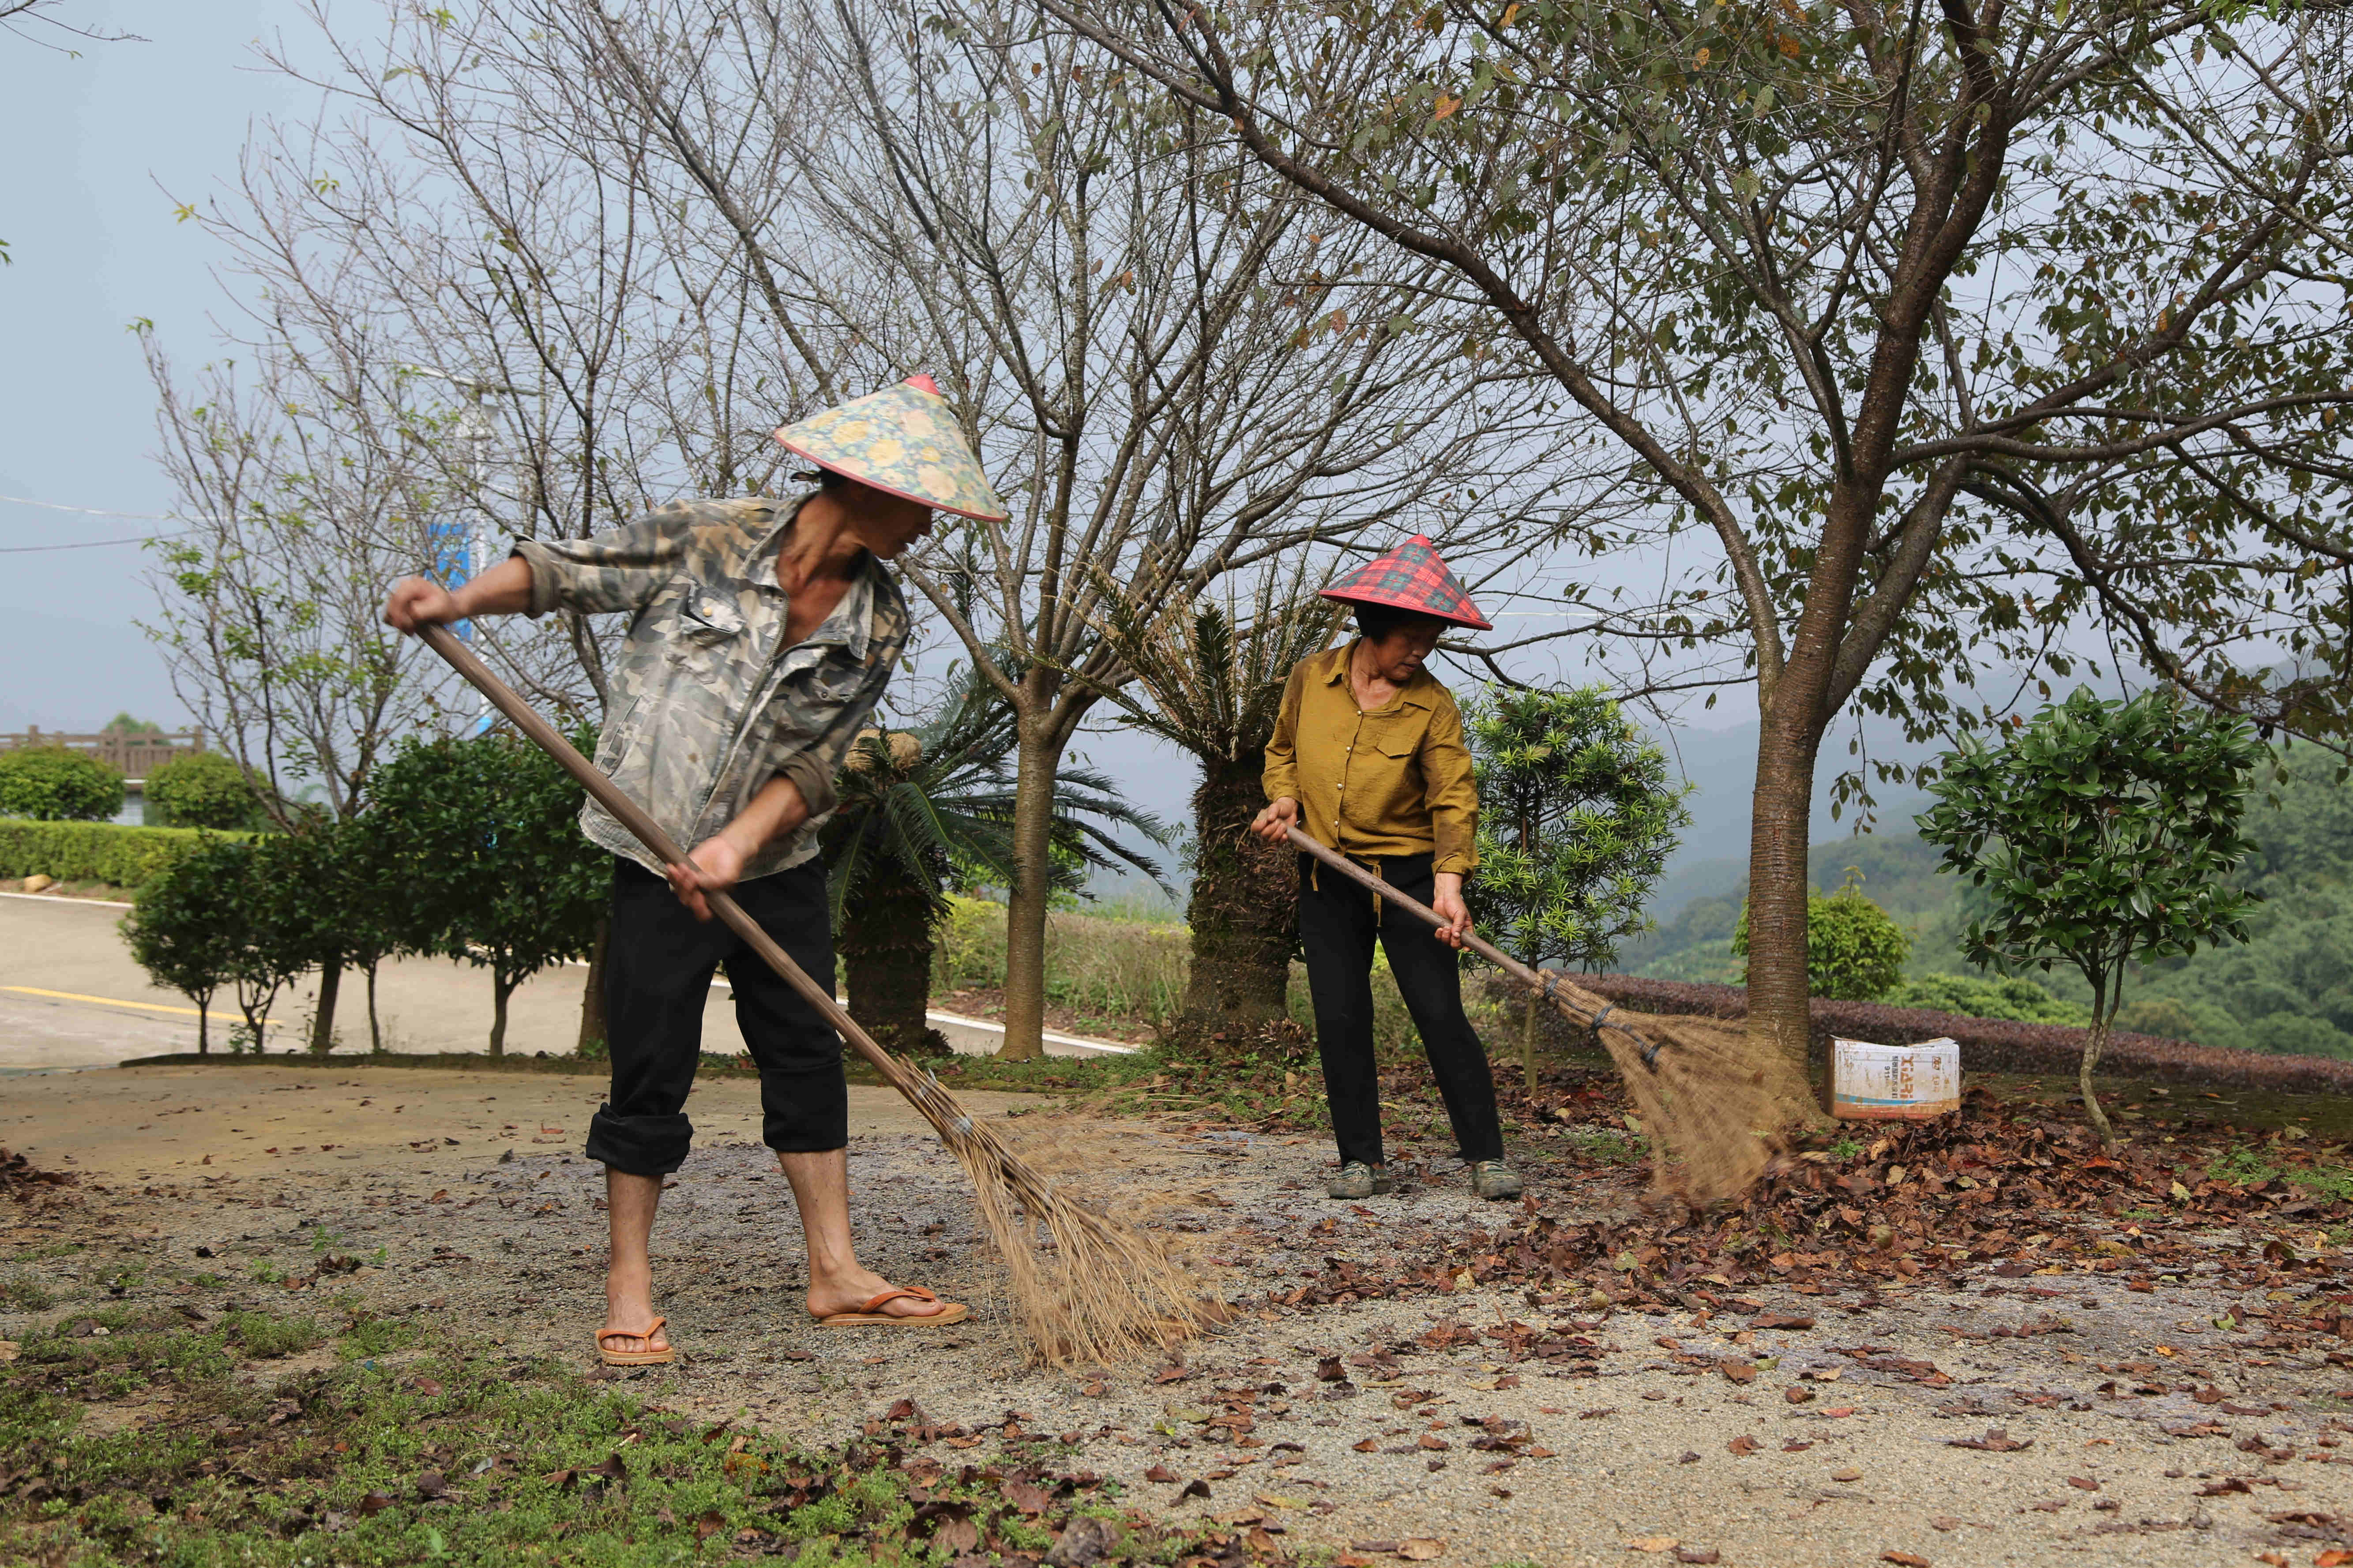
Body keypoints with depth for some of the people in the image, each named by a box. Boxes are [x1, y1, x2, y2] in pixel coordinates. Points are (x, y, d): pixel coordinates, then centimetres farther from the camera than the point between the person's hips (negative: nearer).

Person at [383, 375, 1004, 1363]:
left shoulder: (878, 626, -1)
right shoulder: (706, 539, -11)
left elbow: (814, 765, -6)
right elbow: (571, 570, -2)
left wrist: (740, 842, -21)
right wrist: (460, 601, -17)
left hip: (777, 866, 4)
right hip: (660, 857, -4)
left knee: (808, 1055, 7)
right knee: (651, 1071, 0)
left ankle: (836, 1275, 18)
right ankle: (628, 1287, 15)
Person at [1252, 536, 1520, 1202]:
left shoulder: (1433, 707, -9)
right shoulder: (1311, 679, -1)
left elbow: (1455, 800, -14)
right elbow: (1282, 750, 16)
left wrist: (1449, 882, -28)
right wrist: (1285, 798, -5)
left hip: (1407, 875, -3)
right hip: (1327, 879, 3)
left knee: (1441, 1015, -6)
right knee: (1339, 1021, 3)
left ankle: (1486, 1157, 2)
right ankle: (1362, 1160, 12)